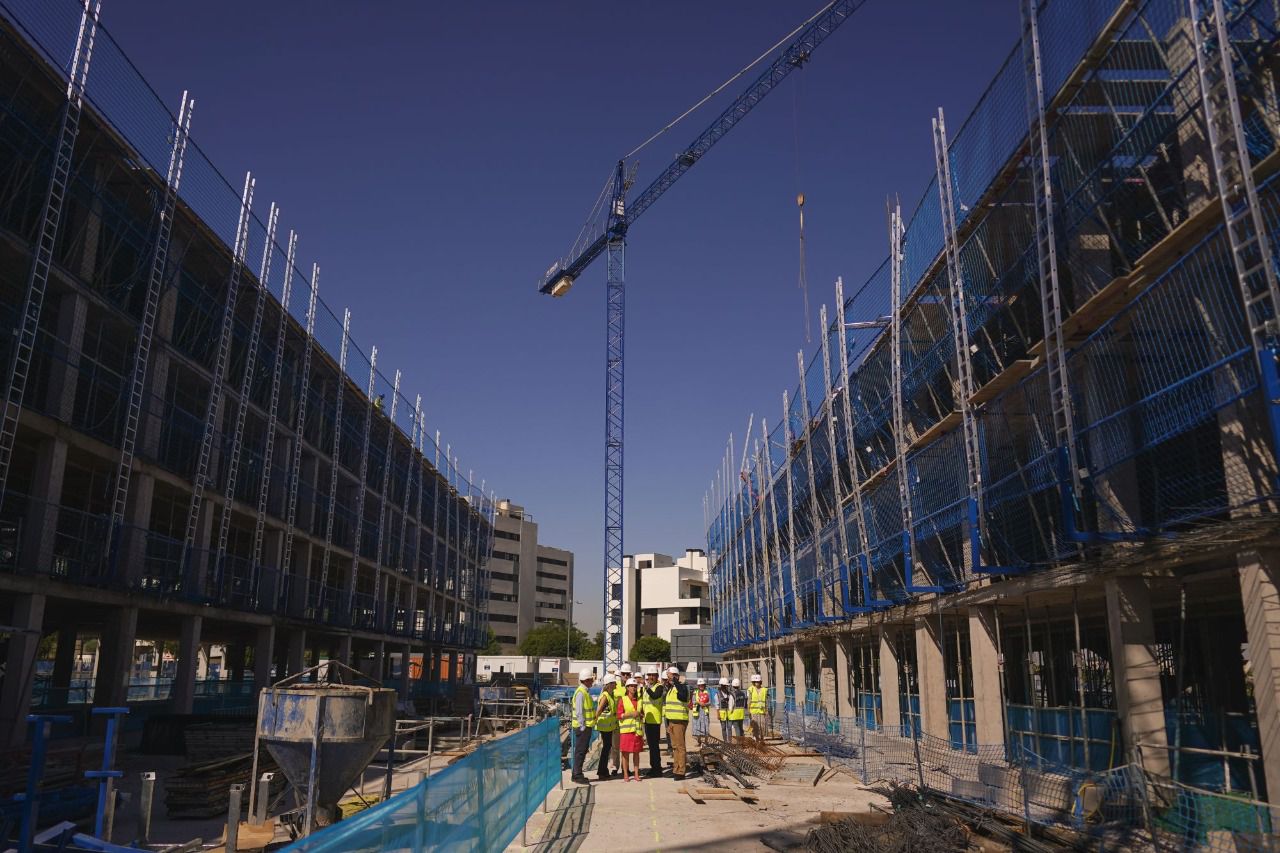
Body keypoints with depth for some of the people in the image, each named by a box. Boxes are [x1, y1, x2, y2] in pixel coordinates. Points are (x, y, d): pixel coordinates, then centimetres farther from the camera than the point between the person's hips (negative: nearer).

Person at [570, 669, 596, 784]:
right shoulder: (580, 693, -18)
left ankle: (576, 774, 23)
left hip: (586, 726, 10)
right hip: (582, 727, -10)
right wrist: (583, 726, -20)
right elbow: (579, 712, -21)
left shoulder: (586, 692, 14)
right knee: (580, 751, -4)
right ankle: (577, 775, 1)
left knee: (582, 750, 15)